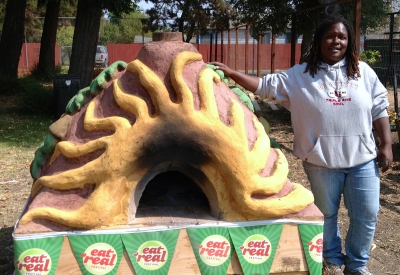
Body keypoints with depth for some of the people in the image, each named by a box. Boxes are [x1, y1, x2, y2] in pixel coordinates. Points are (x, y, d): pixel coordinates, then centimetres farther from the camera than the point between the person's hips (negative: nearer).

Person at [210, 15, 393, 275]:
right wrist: (232, 73, -13)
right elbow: (266, 85, -3)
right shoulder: (300, 75, -2)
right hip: (322, 160, -1)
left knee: (366, 214, 9)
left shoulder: (363, 71, 2)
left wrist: (386, 145, 1)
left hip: (363, 158, 2)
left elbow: (379, 108, 5)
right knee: (326, 213, 14)